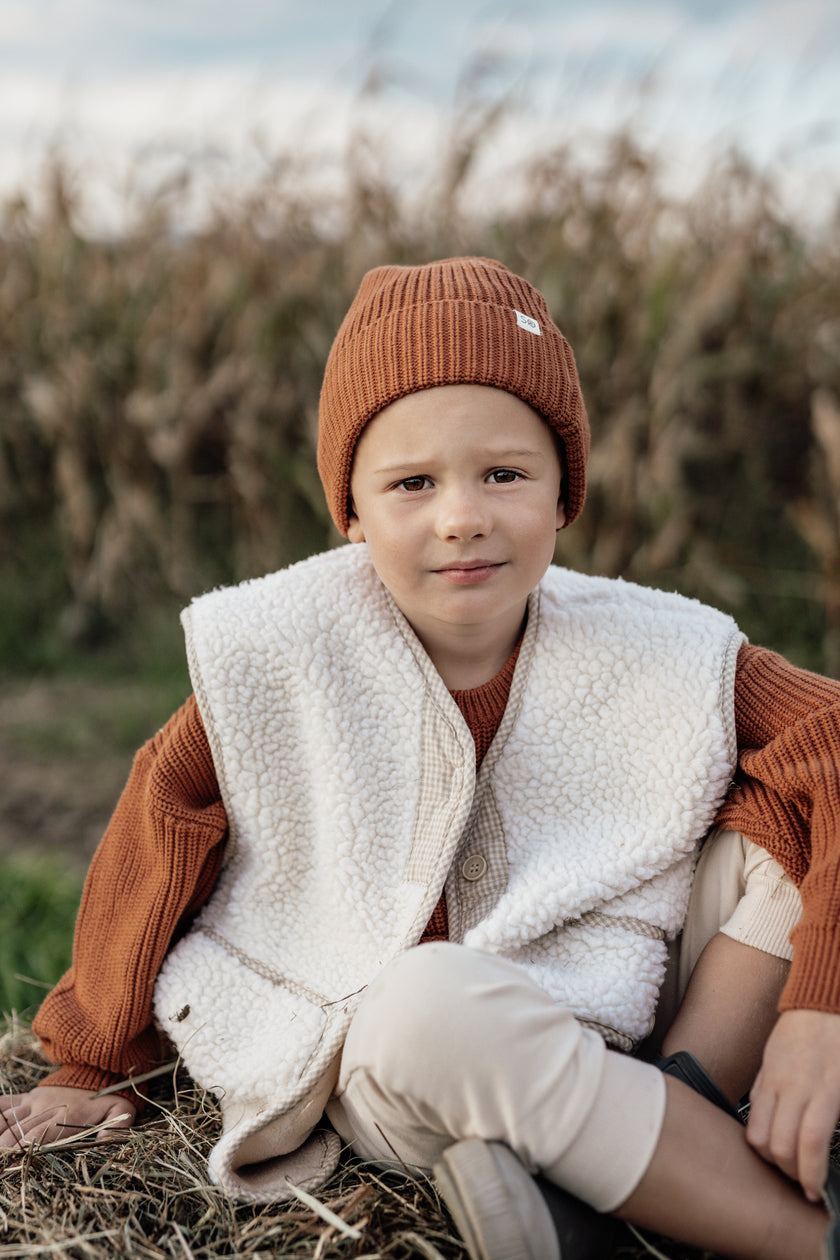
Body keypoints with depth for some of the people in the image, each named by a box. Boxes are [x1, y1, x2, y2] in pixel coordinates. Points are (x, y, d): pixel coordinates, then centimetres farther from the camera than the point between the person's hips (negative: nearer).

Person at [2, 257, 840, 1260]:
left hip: (575, 1033, 2)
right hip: (362, 1054, -2)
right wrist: (92, 1063, 10)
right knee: (433, 1002, -39)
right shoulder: (275, 655, -15)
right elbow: (160, 833, -3)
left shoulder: (665, 659, -13)